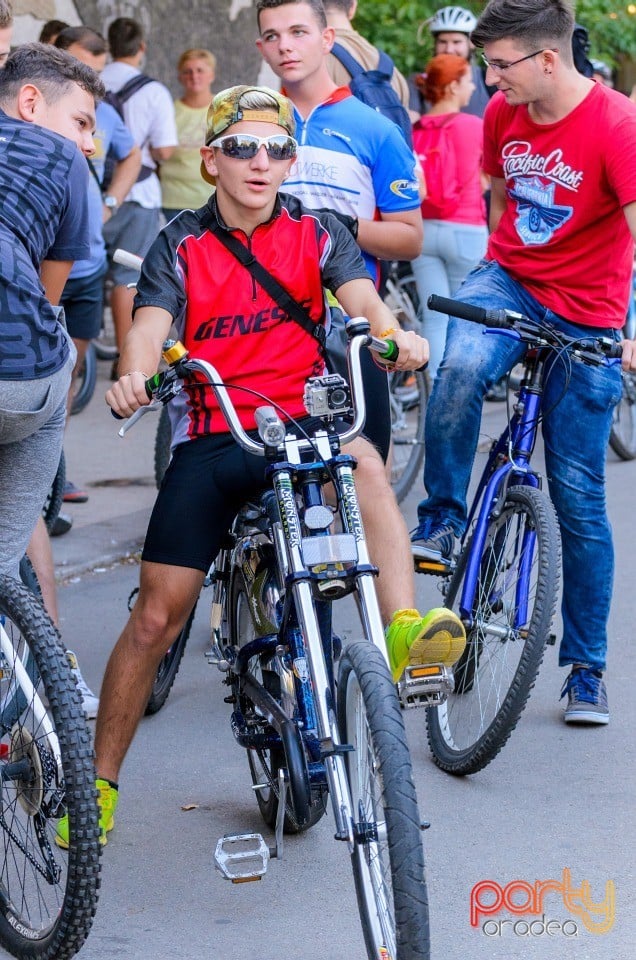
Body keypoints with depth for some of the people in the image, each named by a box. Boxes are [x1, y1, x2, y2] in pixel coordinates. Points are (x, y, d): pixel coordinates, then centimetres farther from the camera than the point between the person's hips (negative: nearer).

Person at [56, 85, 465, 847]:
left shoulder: (316, 233, 5)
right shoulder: (180, 246, 3)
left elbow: (360, 296, -12)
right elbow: (149, 327, -13)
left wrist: (394, 334, -36)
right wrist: (133, 377, -37)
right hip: (211, 442, 0)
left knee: (362, 460, -37)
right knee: (158, 614, -4)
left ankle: (403, 629, -44)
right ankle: (99, 781, 9)